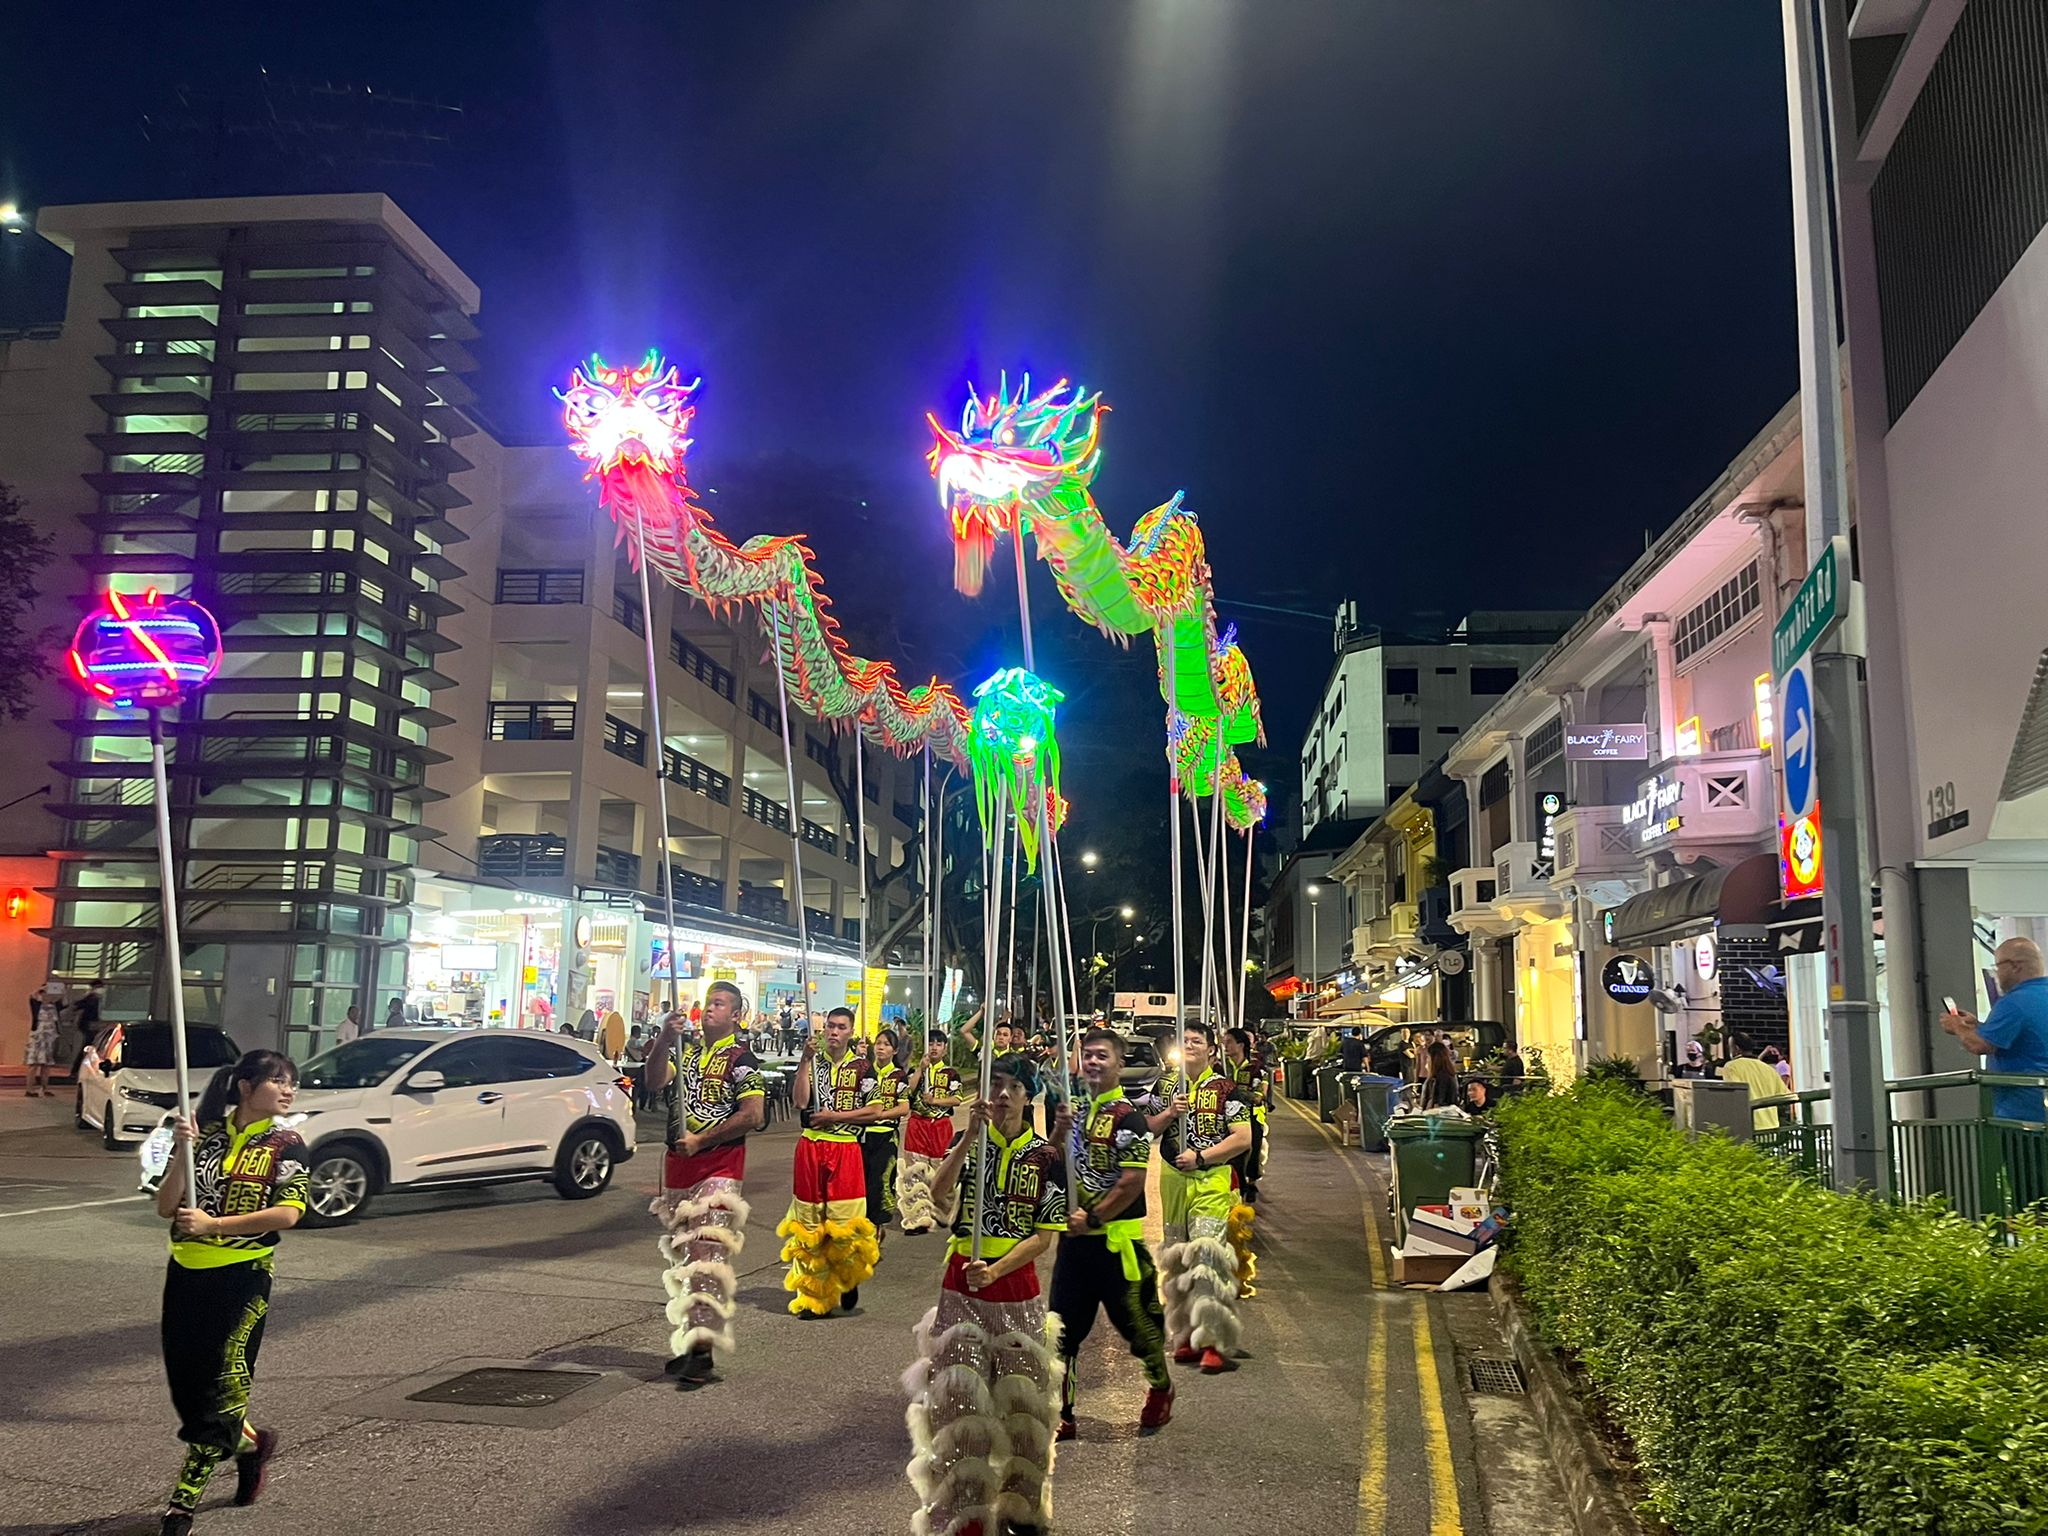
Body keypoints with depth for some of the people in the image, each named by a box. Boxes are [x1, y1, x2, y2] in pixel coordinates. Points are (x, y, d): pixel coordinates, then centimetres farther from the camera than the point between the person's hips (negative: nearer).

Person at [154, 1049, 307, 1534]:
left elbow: (289, 1213, -16)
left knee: (223, 1380, -4)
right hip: (186, 1272, 4)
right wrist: (182, 1152, -16)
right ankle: (250, 1444, 35)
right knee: (185, 1383, 11)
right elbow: (166, 1207, -2)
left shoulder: (285, 1144, -4)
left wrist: (213, 1225, -19)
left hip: (243, 1275, -4)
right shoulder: (204, 1134, 3)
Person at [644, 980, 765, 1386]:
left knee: (707, 1257, -14)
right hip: (677, 1168, 7)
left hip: (719, 1168, -7)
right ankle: (682, 1344, 23)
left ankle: (702, 1352, -15)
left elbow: (753, 1116, -14)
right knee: (678, 1258, 13)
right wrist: (664, 1039, -17)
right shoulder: (685, 1053, 16)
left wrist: (701, 1140, -14)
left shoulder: (740, 1059, -4)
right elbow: (655, 1081, -2)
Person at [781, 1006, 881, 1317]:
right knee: (809, 1222, 4)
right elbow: (800, 1102, -7)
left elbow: (872, 1111, -3)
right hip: (810, 1148, 2)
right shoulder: (812, 1062, 8)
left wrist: (835, 1116, -10)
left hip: (846, 1149, -2)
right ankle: (814, 1290, 12)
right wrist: (805, 1060, -12)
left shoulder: (861, 1065, 2)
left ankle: (849, 1278, 22)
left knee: (845, 1221, -3)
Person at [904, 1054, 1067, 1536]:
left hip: (1017, 1287, 0)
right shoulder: (967, 1142, 2)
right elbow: (940, 1194, -16)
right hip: (961, 1287, 0)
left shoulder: (1046, 1157, -1)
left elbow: (1045, 1236, -5)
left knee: (1020, 1395, 3)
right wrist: (971, 1136, -23)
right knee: (959, 1394, -7)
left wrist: (994, 1271, -16)